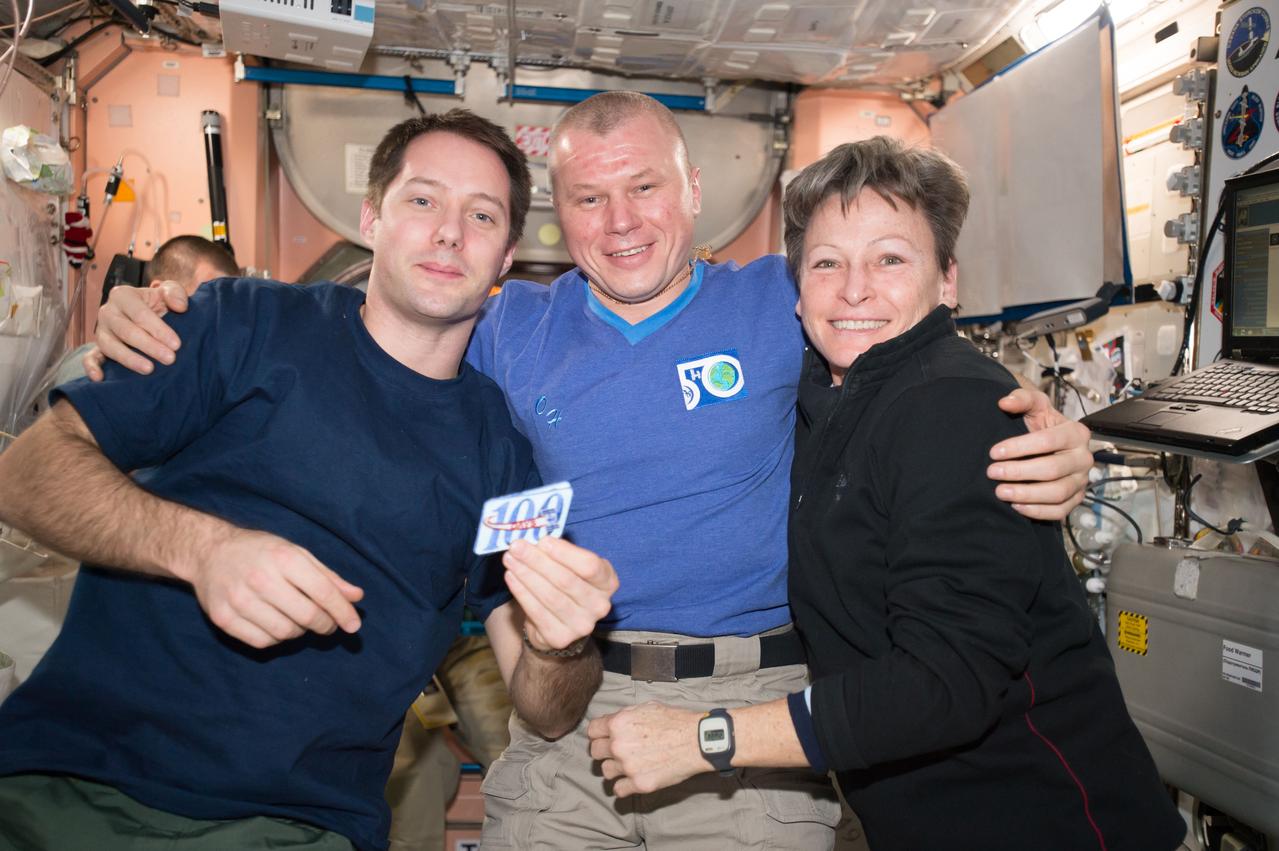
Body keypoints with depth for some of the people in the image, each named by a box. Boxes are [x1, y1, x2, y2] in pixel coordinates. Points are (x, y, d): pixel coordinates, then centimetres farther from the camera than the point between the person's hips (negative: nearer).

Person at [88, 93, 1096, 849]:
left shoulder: (783, 303, -1)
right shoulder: (512, 332, 5)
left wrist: (1049, 448, -19)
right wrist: (160, 323, -4)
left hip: (753, 704, -1)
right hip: (565, 707, 2)